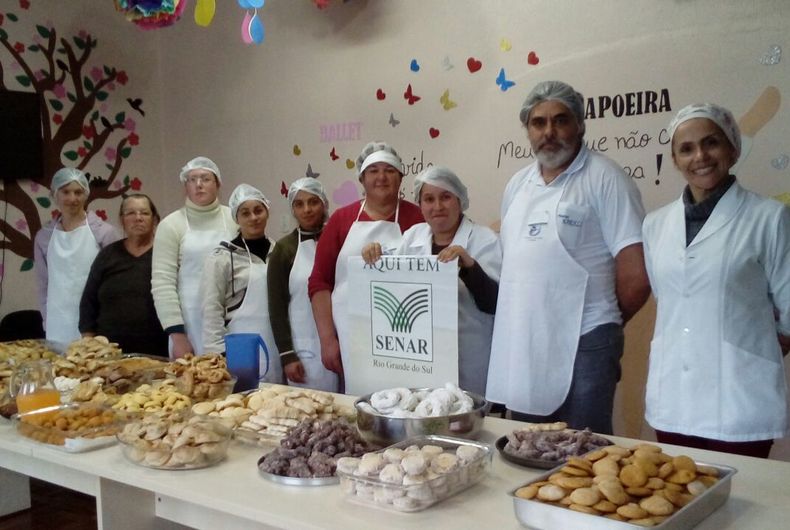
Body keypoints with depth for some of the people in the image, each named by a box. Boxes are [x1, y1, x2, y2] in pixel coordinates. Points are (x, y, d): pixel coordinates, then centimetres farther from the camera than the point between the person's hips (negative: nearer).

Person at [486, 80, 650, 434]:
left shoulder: (604, 178, -7)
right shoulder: (517, 185, 13)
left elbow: (636, 276, -11)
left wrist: (601, 323, 1)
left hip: (582, 347, -6)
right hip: (520, 347, 6)